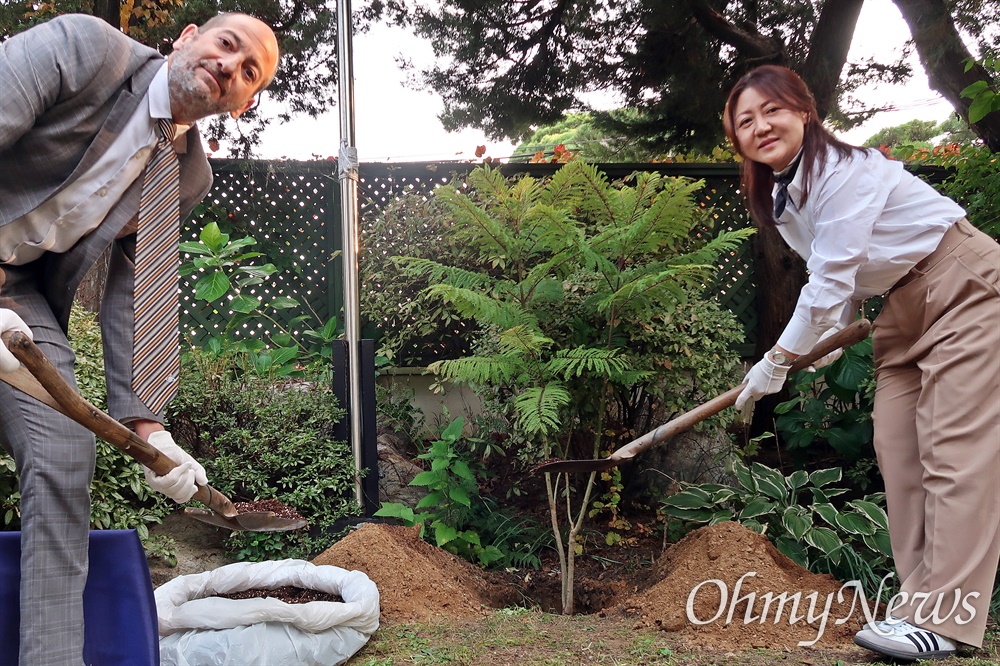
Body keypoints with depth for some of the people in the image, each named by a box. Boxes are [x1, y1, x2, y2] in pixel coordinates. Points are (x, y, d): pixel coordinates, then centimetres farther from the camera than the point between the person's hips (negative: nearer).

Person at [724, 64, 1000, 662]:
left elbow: (831, 281, -25)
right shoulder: (780, 194, 4)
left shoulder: (843, 171, -24)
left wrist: (778, 362, -17)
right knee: (897, 448, 3)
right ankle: (922, 597, 8)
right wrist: (840, 328, 2)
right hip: (902, 304, 9)